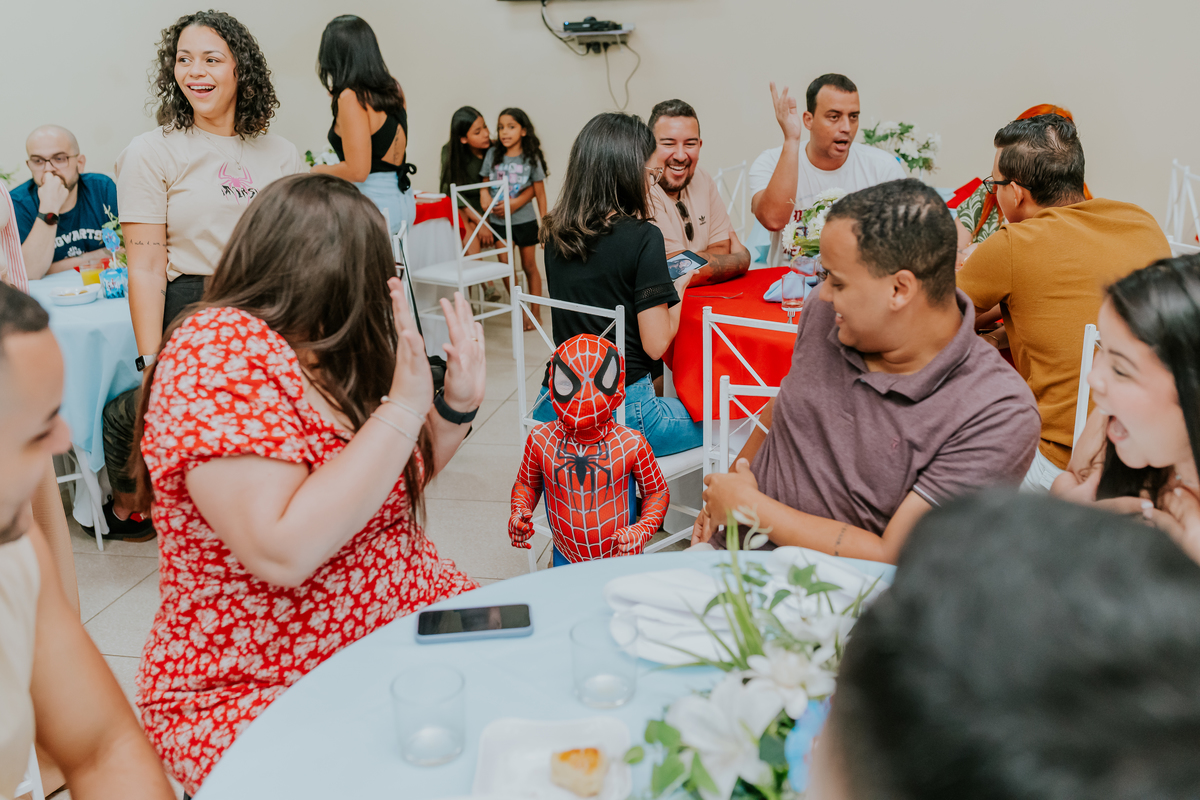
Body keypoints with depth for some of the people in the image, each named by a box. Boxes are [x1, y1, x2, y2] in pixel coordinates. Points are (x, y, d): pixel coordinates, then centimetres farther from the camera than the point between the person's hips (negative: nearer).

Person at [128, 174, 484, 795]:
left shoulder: (327, 356, 7)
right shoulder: (217, 352, -17)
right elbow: (282, 554, -28)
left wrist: (456, 405, 5)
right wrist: (404, 406, -24)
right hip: (255, 697, -7)